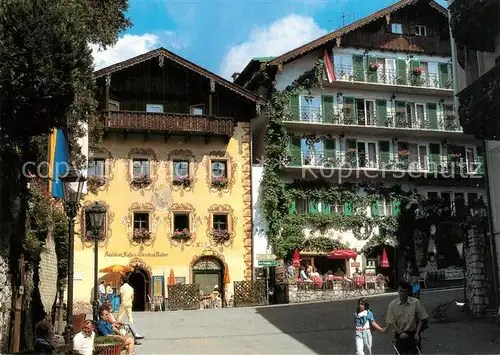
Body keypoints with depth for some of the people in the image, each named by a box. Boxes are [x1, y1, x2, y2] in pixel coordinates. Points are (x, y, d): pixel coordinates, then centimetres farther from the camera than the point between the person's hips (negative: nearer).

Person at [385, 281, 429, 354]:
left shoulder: (415, 302, -6)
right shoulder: (392, 304, -5)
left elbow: (421, 319, 2)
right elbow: (391, 323, -4)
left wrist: (417, 333, -8)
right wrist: (400, 332, -17)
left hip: (413, 335, 0)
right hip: (400, 336, 0)